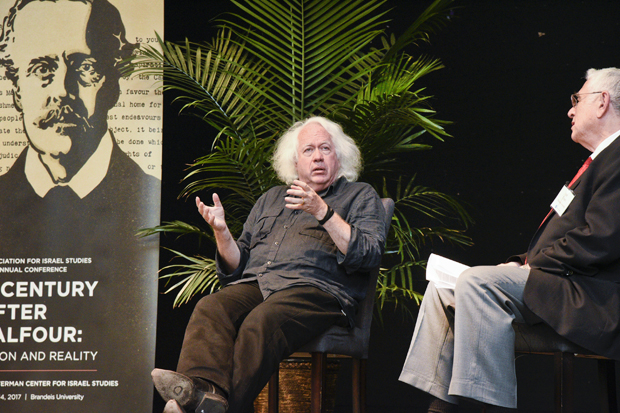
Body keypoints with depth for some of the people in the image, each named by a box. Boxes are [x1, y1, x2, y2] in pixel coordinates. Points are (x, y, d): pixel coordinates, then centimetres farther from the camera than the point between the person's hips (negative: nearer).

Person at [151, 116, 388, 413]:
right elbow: (237, 264, 28)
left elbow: (368, 255, -1)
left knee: (262, 321, -36)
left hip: (315, 288, -4)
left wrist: (323, 212, -10)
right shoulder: (271, 199, 32)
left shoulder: (360, 196, 18)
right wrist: (221, 232, 8)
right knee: (210, 308, -30)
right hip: (254, 285, 4)